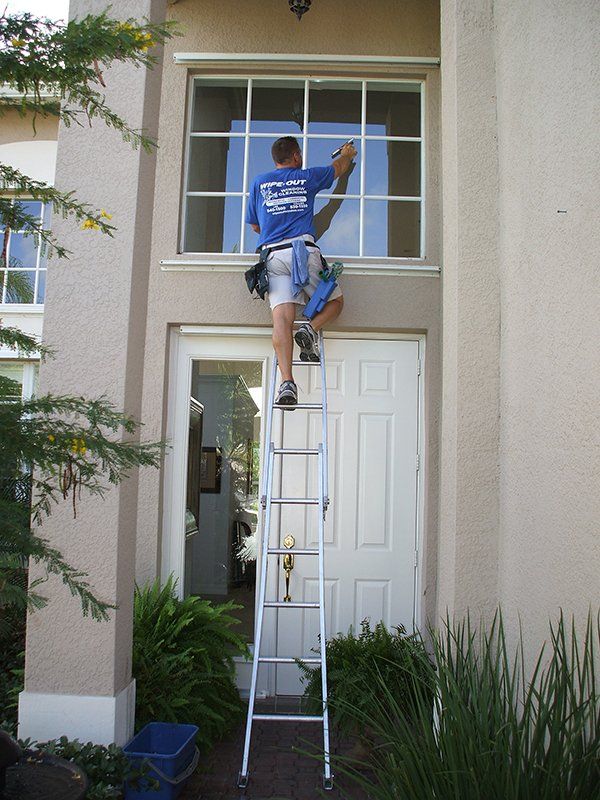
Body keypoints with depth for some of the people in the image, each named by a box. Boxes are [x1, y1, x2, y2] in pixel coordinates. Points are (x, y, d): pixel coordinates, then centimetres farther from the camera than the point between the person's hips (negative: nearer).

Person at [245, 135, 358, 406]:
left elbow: (255, 226, 26)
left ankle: (287, 381, -25)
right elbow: (339, 168, 36)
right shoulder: (306, 177, 17)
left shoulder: (259, 183, 19)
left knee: (281, 319, -11)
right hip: (304, 250, -2)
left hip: (273, 255, 2)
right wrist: (348, 154, 57)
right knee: (335, 301, 16)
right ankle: (311, 329, -13)